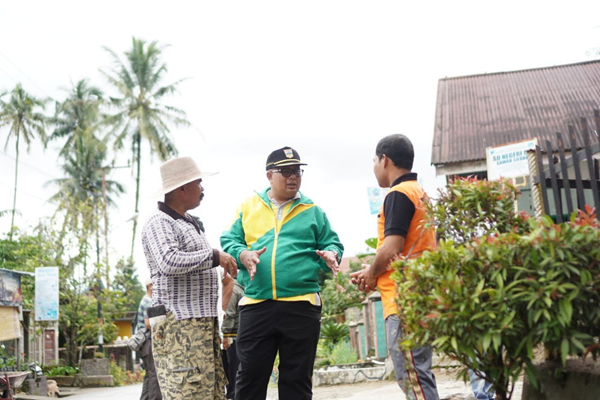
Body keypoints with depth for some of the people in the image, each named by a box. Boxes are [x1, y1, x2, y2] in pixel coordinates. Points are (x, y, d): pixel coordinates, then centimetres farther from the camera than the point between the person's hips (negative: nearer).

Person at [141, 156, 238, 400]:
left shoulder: (189, 223, 22)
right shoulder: (159, 223, -9)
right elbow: (168, 263, -26)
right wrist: (214, 256, -17)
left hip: (204, 323, 10)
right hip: (179, 325, -10)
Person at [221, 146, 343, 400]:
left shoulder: (312, 210, 11)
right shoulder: (249, 207, 11)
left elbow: (331, 243, 12)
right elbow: (228, 241, 9)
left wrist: (331, 255, -12)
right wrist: (242, 255, -13)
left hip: (301, 305, 0)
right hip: (256, 305, 0)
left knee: (297, 379, 7)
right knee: (250, 377, 2)